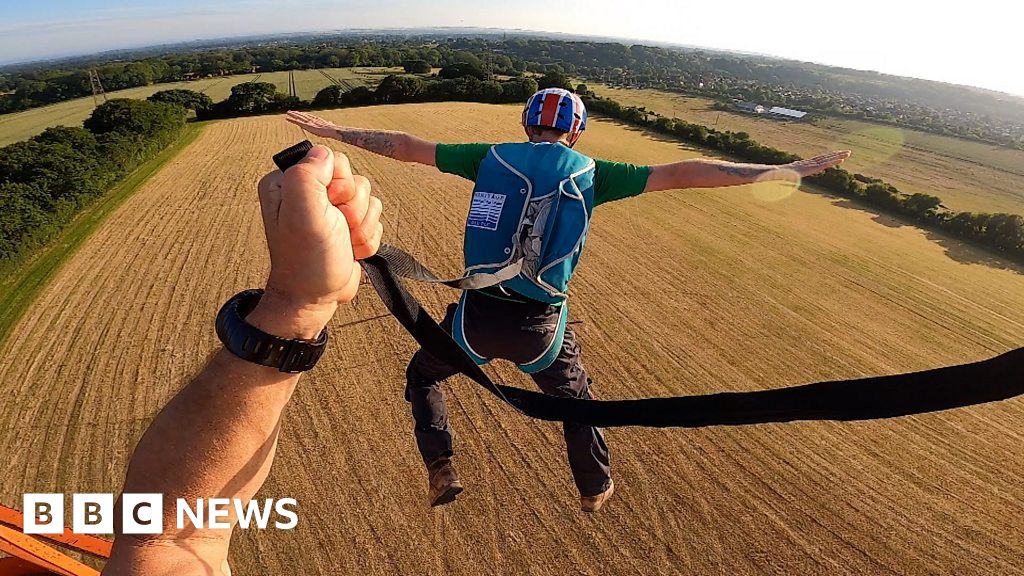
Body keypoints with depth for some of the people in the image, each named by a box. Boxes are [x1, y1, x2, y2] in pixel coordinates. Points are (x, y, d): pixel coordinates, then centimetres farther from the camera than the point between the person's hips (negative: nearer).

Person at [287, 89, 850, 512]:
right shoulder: (590, 173, 2)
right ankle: (595, 489, 50)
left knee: (422, 374, 31)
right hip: (540, 327, 1)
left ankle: (440, 470, 23)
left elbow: (407, 146, 10)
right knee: (575, 398, 31)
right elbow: (681, 173, 0)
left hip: (477, 315, 0)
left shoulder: (493, 157, 4)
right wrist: (781, 171, 8)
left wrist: (333, 130, 23)